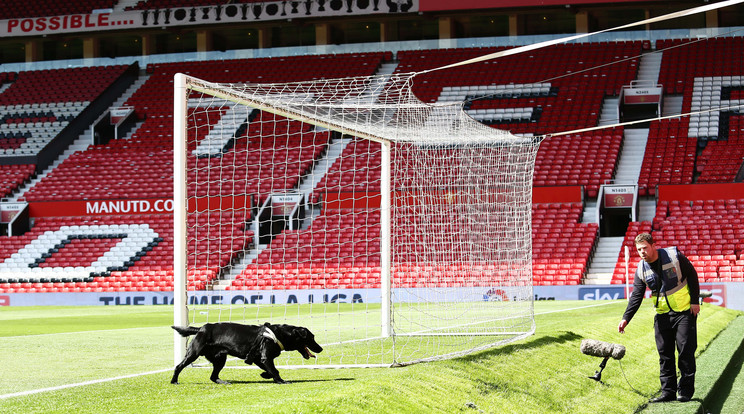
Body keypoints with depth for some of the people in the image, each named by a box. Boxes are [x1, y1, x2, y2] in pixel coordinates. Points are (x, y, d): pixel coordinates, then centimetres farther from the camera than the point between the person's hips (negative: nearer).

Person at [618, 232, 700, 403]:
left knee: (686, 350, -5)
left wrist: (695, 301, -8)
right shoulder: (641, 270, -2)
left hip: (685, 311, -4)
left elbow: (692, 275, -4)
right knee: (664, 353, 2)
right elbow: (636, 296, -1)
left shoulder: (674, 256, -12)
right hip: (662, 315, 4)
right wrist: (626, 318, -12)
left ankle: (685, 391, 1)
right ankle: (668, 391, 7)